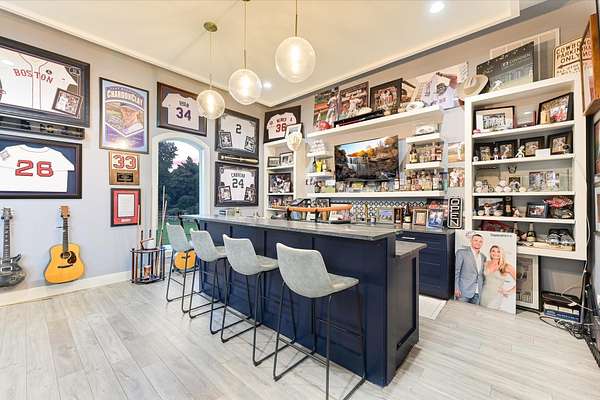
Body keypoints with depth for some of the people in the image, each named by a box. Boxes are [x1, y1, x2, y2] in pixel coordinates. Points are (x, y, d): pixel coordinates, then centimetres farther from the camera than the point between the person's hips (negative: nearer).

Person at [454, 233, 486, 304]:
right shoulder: (461, 252, -4)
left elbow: (482, 275, 18)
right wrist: (456, 288, -12)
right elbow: (456, 271, -7)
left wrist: (482, 290, 11)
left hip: (477, 294, 5)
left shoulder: (483, 257, 13)